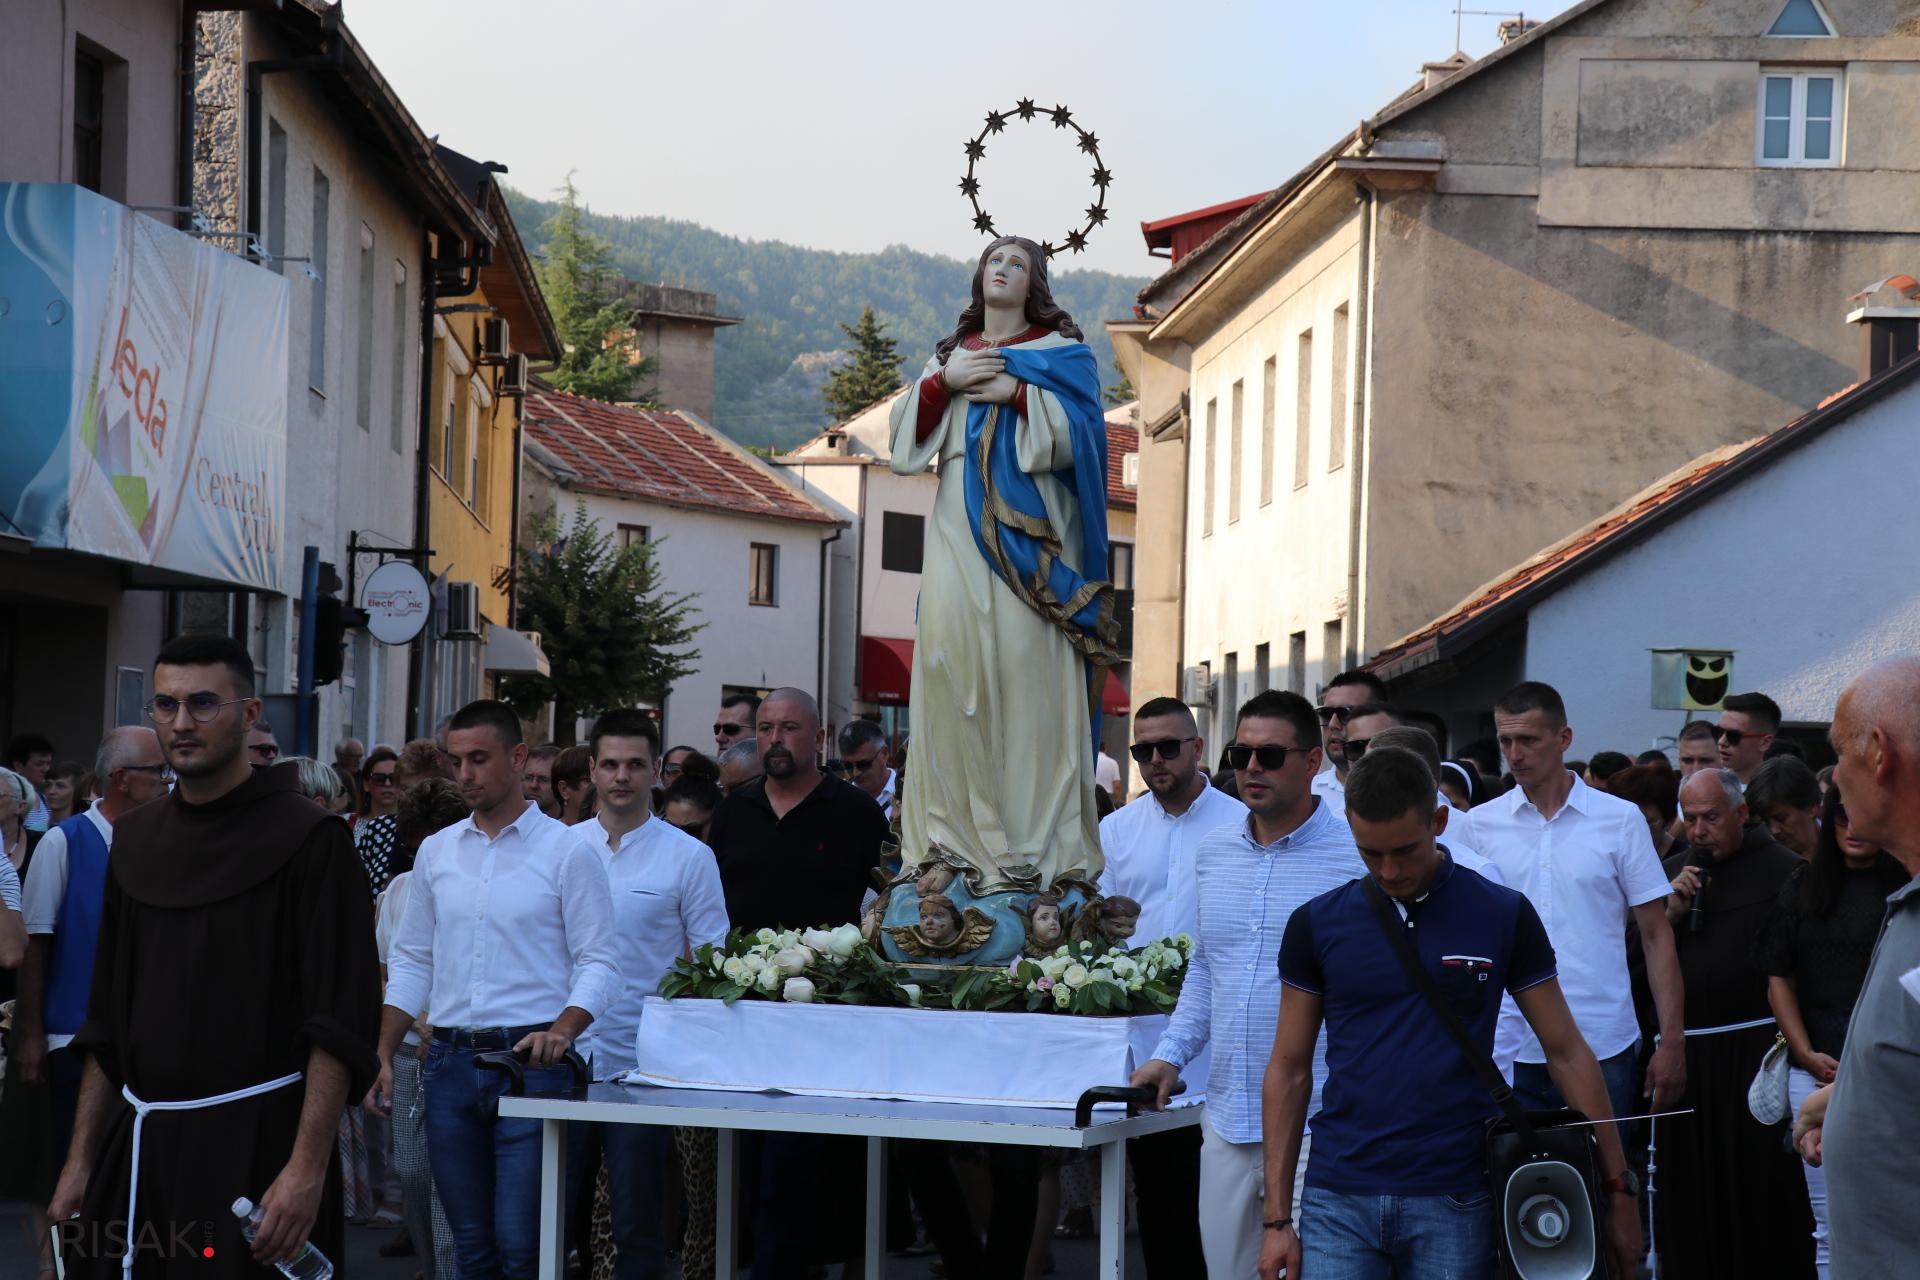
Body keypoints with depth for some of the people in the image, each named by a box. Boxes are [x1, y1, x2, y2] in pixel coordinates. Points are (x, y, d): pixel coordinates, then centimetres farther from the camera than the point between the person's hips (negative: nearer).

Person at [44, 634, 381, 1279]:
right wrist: (80, 1162, 11)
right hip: (139, 1141, 6)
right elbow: (107, 1025, 17)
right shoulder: (136, 839, 12)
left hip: (255, 1144, -6)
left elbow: (340, 1023, -13)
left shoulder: (309, 838, -7)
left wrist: (307, 1169, -21)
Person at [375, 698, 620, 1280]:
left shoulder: (566, 851, -3)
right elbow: (411, 960, 16)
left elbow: (599, 962, -5)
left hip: (531, 1063, -5)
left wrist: (562, 1030, -23)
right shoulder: (436, 851, 12)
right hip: (450, 1062, 5)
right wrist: (383, 1056, 7)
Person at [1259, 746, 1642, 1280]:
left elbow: (1566, 1052, 3)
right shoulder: (1316, 924, 3)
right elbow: (1290, 1068, 7)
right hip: (1339, 1200, 1)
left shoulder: (1504, 916, 0)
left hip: (1455, 1204, -1)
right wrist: (1276, 1216, 2)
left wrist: (1618, 1185, -1)